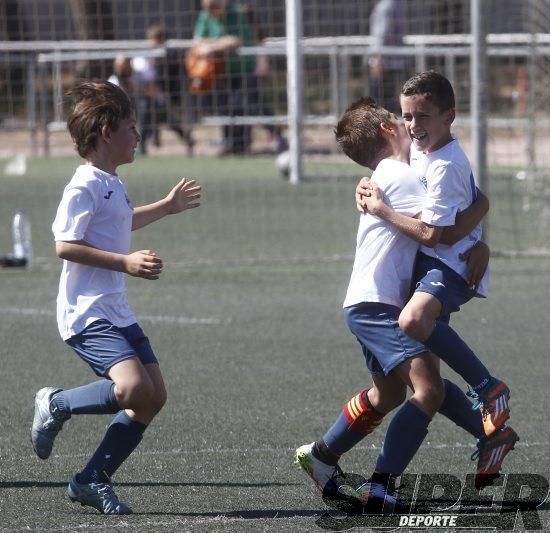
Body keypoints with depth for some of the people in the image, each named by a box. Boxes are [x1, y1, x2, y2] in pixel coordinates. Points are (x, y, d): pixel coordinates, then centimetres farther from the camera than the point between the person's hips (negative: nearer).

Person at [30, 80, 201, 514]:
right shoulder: (85, 186, -13)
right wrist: (126, 262, -22)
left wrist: (166, 207, 44)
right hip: (86, 312, -10)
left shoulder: (113, 183, 16)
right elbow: (65, 245, -20)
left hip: (116, 311, 10)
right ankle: (56, 405, -1)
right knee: (134, 388, -26)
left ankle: (93, 480, 11)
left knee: (154, 396, 4)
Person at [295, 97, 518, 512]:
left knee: (389, 394, 26)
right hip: (376, 306, -11)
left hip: (369, 305, 11)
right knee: (429, 388, -22)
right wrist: (481, 205, -6)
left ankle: (321, 455, 40)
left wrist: (478, 247, 3)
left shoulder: (394, 176, 19)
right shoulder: (398, 177, -14)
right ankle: (381, 485, -25)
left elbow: (454, 225, 21)